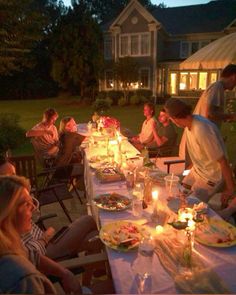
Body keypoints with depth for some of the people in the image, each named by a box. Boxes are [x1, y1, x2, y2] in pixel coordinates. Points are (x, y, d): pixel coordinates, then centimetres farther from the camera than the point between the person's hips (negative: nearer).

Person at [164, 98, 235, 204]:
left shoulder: (202, 131, -35)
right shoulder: (190, 122, -10)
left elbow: (223, 161, -27)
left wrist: (230, 189, -16)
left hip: (210, 176, -7)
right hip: (196, 170, 8)